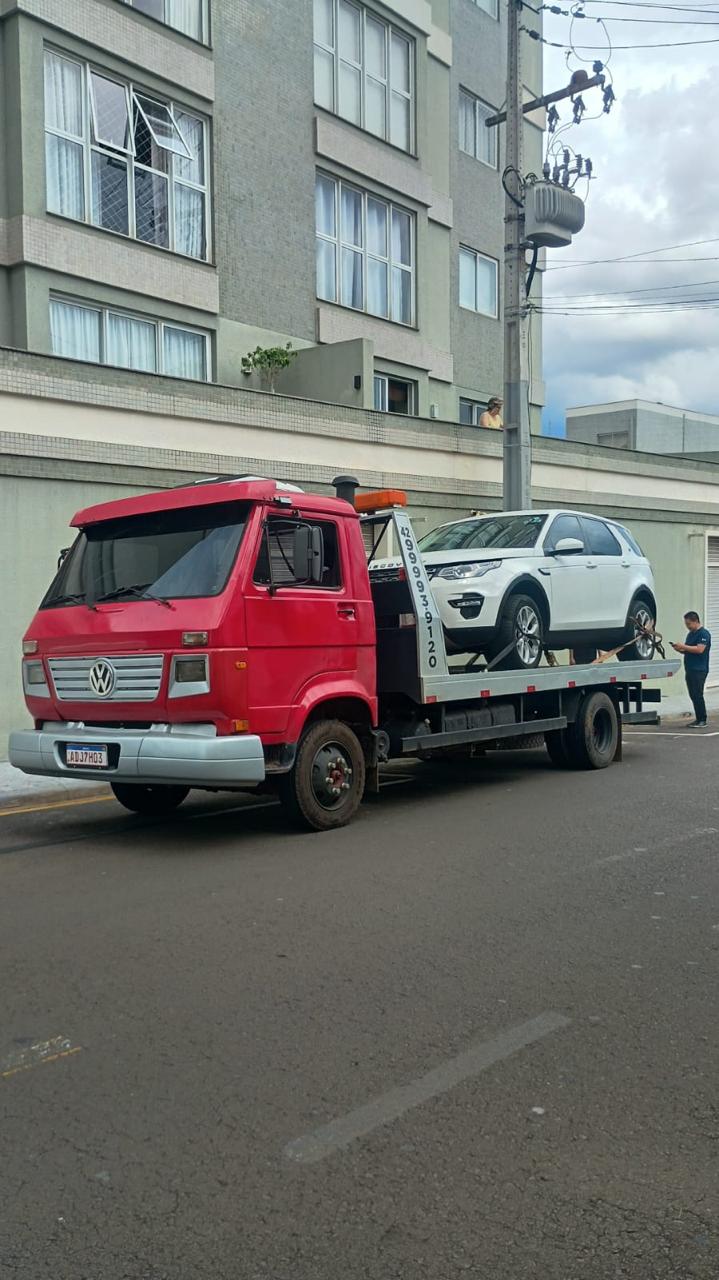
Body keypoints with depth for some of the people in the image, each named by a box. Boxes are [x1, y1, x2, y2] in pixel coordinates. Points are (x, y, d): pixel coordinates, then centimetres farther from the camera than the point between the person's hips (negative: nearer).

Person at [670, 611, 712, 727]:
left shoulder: (704, 634, -9)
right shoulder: (690, 634, 18)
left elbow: (699, 649, -21)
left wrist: (683, 646, -19)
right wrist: (679, 649, 4)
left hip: (699, 670, -9)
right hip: (690, 669, 9)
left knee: (697, 695, -9)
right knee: (693, 695, 8)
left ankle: (702, 720, -4)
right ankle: (698, 719, 14)